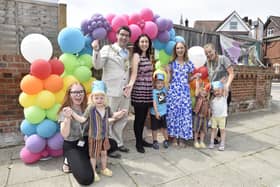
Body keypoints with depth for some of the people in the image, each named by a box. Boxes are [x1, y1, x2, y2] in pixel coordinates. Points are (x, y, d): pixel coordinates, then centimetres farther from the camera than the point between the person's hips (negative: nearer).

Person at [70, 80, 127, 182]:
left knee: (104, 153, 21)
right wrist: (72, 112, -28)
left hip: (104, 136, 4)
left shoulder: (107, 108, -6)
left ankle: (104, 169, 42)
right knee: (93, 155, 12)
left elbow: (112, 116, 13)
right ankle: (93, 172, 33)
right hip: (94, 137, -4)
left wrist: (120, 113, 5)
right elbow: (82, 119, -19)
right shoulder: (90, 109, -19)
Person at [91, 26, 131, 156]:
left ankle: (118, 143, 32)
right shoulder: (107, 49, -2)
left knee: (122, 119, 15)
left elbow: (128, 71, 15)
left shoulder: (128, 53, 14)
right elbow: (97, 65, -13)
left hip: (125, 90, 6)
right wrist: (96, 50, -26)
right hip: (111, 90, -6)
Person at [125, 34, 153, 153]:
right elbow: (134, 72, -18)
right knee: (139, 117, 2)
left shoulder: (148, 56, 15)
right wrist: (130, 84, -34)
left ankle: (141, 139, 27)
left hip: (148, 91, 7)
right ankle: (138, 142, 16)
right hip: (139, 91, -7)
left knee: (144, 117, 13)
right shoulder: (136, 55, -6)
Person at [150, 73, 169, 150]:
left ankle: (166, 140, 30)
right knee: (155, 128, 10)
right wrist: (156, 112, -23)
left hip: (163, 112, 4)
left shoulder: (164, 89, 2)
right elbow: (154, 102, -18)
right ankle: (155, 141, 26)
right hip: (155, 113, -4)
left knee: (164, 127, 15)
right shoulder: (154, 91, -14)